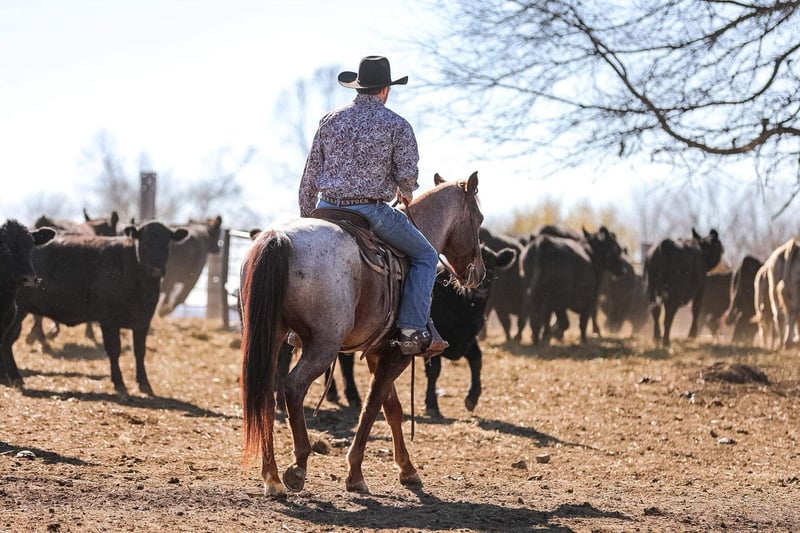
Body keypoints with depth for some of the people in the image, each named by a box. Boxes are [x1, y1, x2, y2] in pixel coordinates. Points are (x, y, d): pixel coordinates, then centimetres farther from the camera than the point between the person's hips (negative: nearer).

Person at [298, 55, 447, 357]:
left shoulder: (330, 120, 10)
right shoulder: (396, 125, -2)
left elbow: (310, 177, 11)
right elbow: (407, 173, -10)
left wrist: (305, 220, 20)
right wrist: (406, 192, 14)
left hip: (328, 208, 4)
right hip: (372, 212, -4)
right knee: (425, 256, 13)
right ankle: (413, 331, -1)